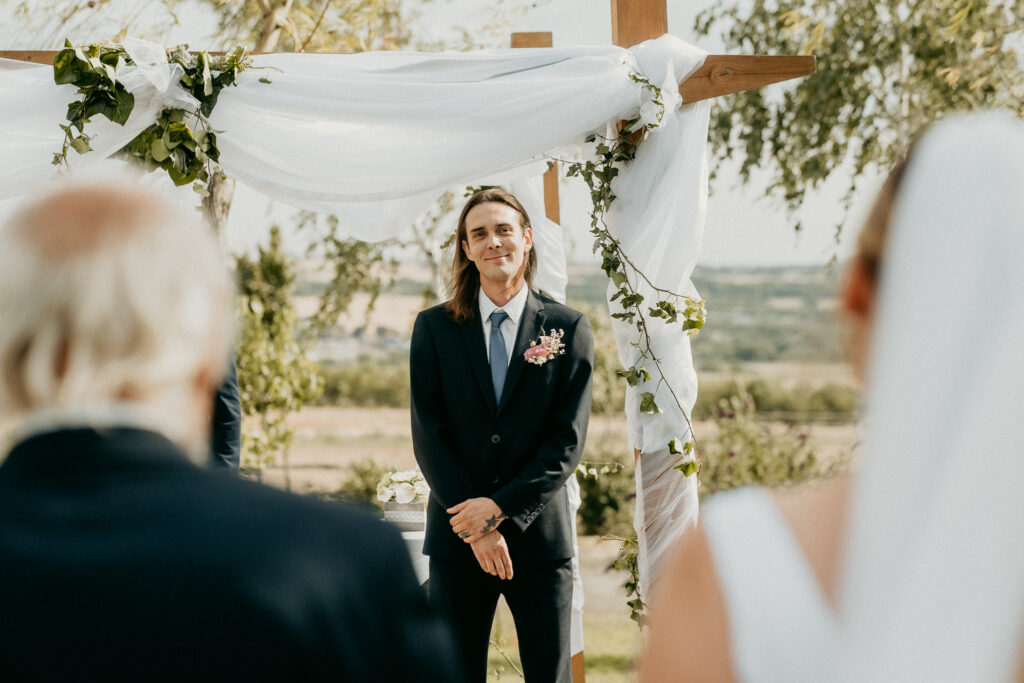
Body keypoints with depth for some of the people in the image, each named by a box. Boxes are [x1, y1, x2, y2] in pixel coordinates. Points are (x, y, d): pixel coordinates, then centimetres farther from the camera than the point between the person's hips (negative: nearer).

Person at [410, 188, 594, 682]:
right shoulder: (434, 328, 5)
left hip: (539, 534, 0)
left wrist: (501, 508, -12)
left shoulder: (568, 328, 3)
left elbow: (569, 439, -2)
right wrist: (477, 528, -10)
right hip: (457, 539, 1)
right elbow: (427, 436, 0)